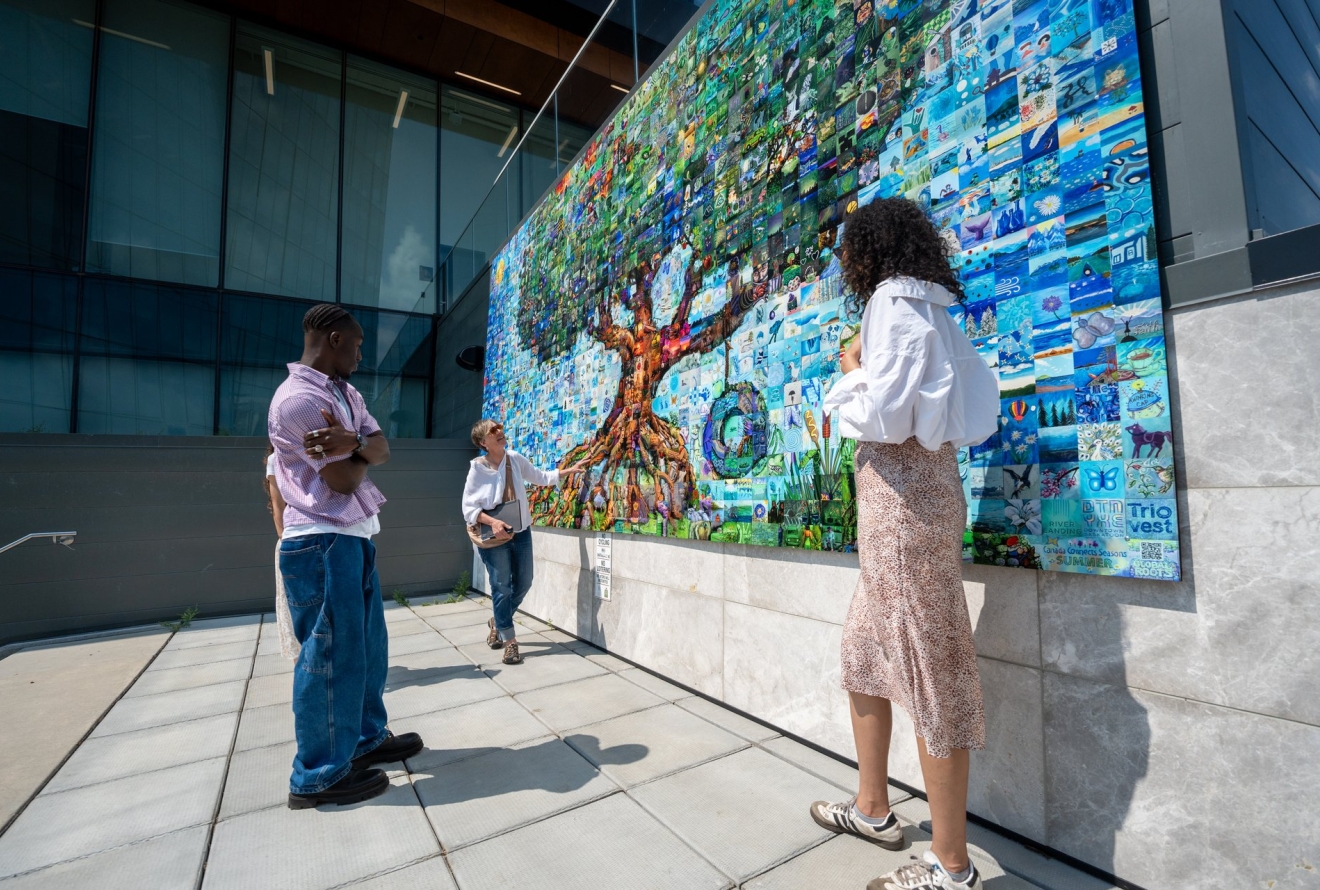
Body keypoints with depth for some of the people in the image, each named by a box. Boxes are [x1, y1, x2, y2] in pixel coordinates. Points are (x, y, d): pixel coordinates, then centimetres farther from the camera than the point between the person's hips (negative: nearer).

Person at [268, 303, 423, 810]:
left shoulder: (343, 393, 13)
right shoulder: (299, 398, -16)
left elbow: (382, 450, 2)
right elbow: (344, 478, -18)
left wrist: (353, 440, -19)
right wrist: (362, 450, 1)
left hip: (354, 537, 10)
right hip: (322, 543, -9)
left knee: (366, 643, 18)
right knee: (330, 654, 1)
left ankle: (365, 738, 34)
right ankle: (318, 776, 18)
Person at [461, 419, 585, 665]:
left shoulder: (515, 459, -1)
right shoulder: (478, 468, -13)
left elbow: (540, 477, 13)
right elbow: (468, 507, -12)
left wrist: (568, 471, 9)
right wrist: (492, 522, -26)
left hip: (521, 532, 5)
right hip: (494, 536, -5)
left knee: (523, 583, 13)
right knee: (502, 587, -1)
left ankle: (497, 622, 38)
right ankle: (510, 641, 15)